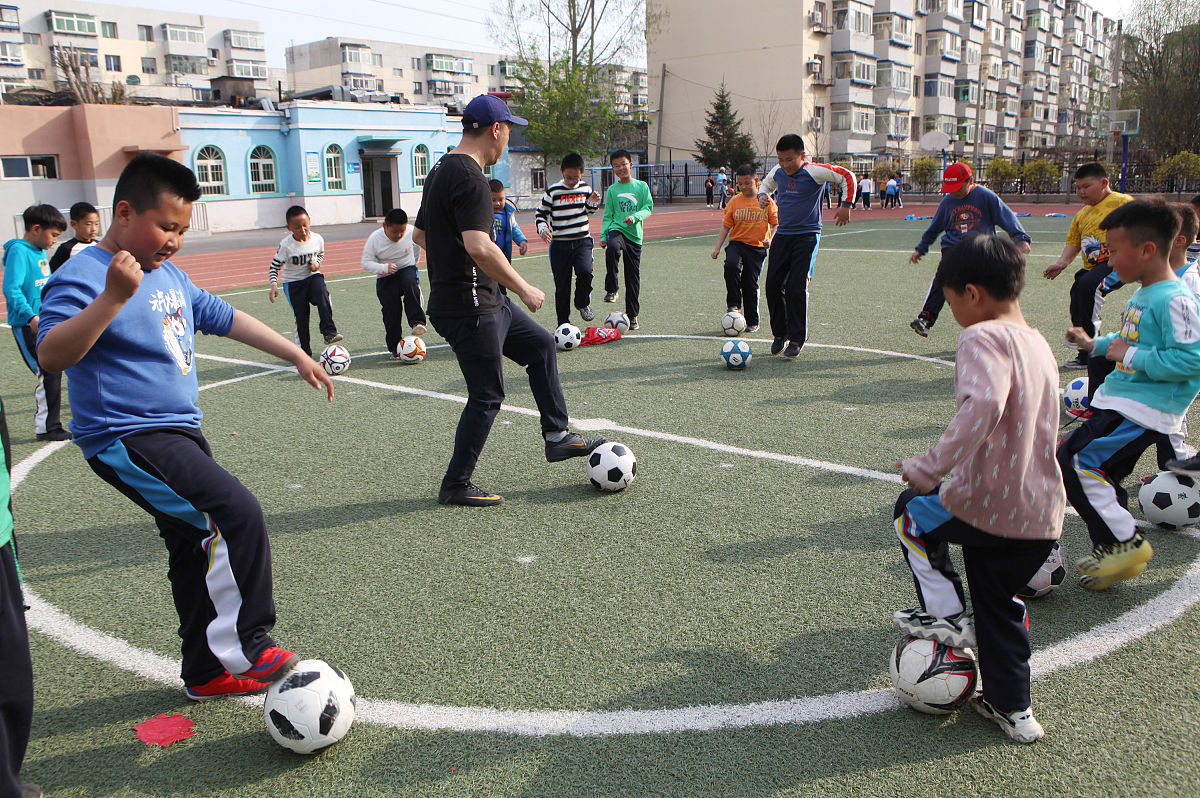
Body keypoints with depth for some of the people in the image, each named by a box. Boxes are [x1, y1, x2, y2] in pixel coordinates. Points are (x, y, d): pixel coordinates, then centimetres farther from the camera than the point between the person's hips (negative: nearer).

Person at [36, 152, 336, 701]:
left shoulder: (169, 273, 12)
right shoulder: (84, 276, -15)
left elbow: (224, 318, 22)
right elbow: (51, 354, -29)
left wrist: (297, 356, 20)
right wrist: (114, 297, -41)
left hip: (178, 431, 10)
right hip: (127, 437, -10)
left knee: (199, 550, 13)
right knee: (237, 513, -22)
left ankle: (208, 673, 26)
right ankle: (244, 647, -7)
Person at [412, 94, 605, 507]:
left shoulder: (441, 171, 13)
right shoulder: (470, 178, -19)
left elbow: (420, 235, 22)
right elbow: (479, 247, -31)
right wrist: (523, 288, -23)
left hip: (486, 302, 11)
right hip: (470, 309, -11)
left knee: (541, 345, 19)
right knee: (487, 396, -1)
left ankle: (557, 437, 25)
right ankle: (456, 485, 12)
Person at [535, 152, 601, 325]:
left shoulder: (586, 189, 6)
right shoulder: (552, 191, -3)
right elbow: (540, 214, 3)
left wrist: (593, 202, -1)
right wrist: (543, 229, -15)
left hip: (582, 241, 1)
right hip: (559, 244, -1)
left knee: (585, 271, -26)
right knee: (561, 285, 2)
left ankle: (583, 303, 2)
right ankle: (563, 323, 14)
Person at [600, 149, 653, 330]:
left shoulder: (641, 186, 7)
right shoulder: (612, 190, 9)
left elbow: (648, 208, 2)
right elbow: (607, 216, 11)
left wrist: (635, 217, -17)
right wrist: (603, 235, 0)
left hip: (635, 234, 1)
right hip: (617, 229, -1)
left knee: (633, 276, 3)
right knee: (612, 248, -37)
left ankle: (632, 315, 14)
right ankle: (611, 290, -24)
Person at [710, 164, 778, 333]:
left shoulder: (767, 201, 3)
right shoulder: (734, 202, 6)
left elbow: (775, 224, 5)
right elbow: (726, 225, 8)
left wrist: (770, 239, -14)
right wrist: (717, 247, 0)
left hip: (757, 247, -1)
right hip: (737, 243, 1)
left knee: (751, 282, -4)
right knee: (731, 265, -30)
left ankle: (752, 322, 11)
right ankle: (734, 303, -16)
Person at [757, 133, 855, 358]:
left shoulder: (814, 172, -12)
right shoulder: (777, 172, 6)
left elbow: (847, 176, -5)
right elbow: (766, 185, 27)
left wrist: (845, 205, -8)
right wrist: (763, 196, 5)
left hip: (807, 236, -6)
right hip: (782, 236, 6)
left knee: (797, 286, -12)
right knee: (773, 284, 1)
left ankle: (797, 339, -1)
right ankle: (780, 333, 18)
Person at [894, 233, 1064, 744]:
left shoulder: (982, 337, -15)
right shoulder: (1039, 343, 13)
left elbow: (983, 404, -36)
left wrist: (931, 466, -34)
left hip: (986, 508, -8)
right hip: (1045, 514, 8)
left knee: (913, 513, 20)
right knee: (999, 605, 23)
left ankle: (948, 616, 20)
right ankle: (1013, 709, 33)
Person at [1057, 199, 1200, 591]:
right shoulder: (1141, 295, 12)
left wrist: (1131, 356, -22)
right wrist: (1095, 344, 18)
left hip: (1144, 411, -10)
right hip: (1121, 400, 10)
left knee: (1077, 461, -18)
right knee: (1104, 476, 16)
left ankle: (1125, 543, -5)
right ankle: (1113, 553, 30)